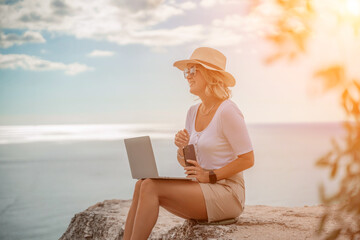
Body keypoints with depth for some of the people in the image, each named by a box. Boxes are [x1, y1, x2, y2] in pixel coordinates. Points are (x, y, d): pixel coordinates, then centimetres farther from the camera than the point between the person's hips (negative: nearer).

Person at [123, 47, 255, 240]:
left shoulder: (227, 111, -13)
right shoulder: (193, 112, 12)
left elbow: (248, 159, -13)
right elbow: (185, 162, 16)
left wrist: (210, 176, -17)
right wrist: (182, 147, -7)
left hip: (226, 194, -7)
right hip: (202, 190, 7)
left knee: (151, 187, -22)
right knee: (142, 185, -13)